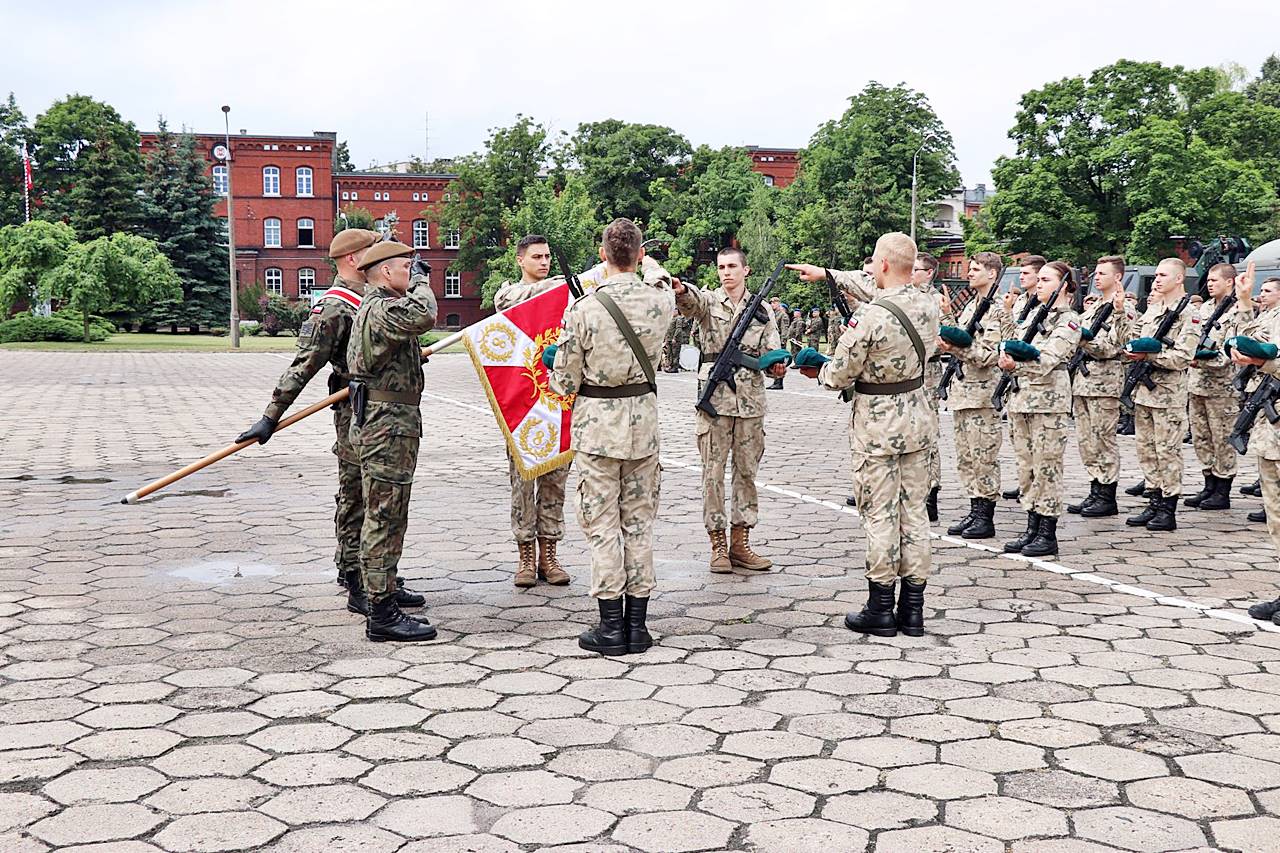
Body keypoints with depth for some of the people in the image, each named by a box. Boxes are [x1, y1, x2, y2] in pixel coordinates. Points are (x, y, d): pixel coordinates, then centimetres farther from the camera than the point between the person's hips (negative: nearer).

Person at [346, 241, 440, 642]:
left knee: (388, 519, 16)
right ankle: (382, 615, -3)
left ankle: (382, 604, 24)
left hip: (391, 426, 11)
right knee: (384, 520, -7)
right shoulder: (381, 309, -16)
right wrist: (420, 282, -14)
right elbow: (424, 316, -33)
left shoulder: (376, 307, 20)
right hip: (387, 426, -11)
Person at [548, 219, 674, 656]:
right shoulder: (659, 301, -5)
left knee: (602, 523, 3)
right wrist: (649, 262, 44)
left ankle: (611, 627, 6)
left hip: (596, 423, -3)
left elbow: (565, 381, -9)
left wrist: (554, 367, 15)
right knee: (639, 522, 10)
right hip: (643, 420, 3)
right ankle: (636, 625, 14)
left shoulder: (583, 309, -15)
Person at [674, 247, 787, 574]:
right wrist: (680, 290, -45)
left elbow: (772, 352, 9)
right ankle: (718, 546, 7)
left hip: (751, 401, 3)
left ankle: (740, 544, 15)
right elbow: (690, 300, -21)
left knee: (747, 470, 7)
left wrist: (777, 365, -14)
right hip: (714, 397, -3)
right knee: (713, 471, -1)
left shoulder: (761, 308, 11)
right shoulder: (708, 301, 3)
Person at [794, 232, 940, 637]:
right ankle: (913, 608, 16)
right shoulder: (928, 306, 0)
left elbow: (839, 375, -17)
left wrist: (819, 368, 9)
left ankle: (880, 608, 9)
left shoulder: (869, 316, -22)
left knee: (880, 514, 2)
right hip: (917, 418, 6)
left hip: (876, 425, -6)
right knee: (914, 510, 11)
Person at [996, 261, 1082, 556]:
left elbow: (1046, 360, -19)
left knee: (1046, 468, -3)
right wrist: (1005, 358, -9)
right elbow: (1013, 347, 14)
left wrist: (1016, 364, -33)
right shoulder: (1034, 312, 17)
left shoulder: (1068, 320, -6)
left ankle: (1048, 535, 3)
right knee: (1026, 466, 10)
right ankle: (1032, 528, 18)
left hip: (1048, 401, -7)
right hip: (1020, 396, 7)